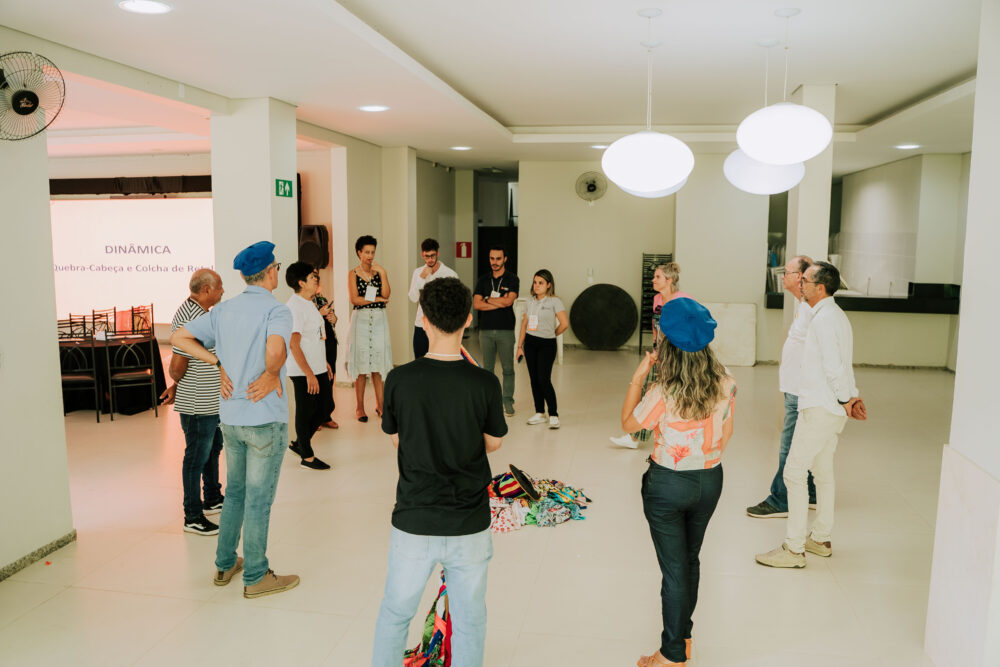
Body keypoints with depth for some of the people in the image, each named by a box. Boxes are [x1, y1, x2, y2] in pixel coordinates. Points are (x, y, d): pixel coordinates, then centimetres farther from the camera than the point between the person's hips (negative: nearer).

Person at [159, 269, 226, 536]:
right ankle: (193, 517, 14)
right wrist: (176, 384, -3)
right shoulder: (190, 318, -23)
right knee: (197, 457, 1)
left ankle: (213, 499, 41)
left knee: (213, 448, 23)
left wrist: (177, 385, 7)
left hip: (211, 401, 10)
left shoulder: (199, 313, 10)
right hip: (198, 405, -10)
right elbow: (177, 365, -23)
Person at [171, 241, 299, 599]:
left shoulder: (223, 310, 6)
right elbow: (275, 348, -36)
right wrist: (271, 374, -16)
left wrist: (219, 364, 4)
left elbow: (178, 337, 6)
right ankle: (256, 577, 17)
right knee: (258, 499, 4)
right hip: (265, 420, -7)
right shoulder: (276, 309, -16)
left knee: (234, 493, 22)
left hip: (230, 418, 7)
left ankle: (224, 565, 34)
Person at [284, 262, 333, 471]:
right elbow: (293, 344, -22)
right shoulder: (295, 306, -18)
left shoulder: (309, 303, 12)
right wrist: (309, 374, -22)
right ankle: (307, 456, 17)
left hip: (317, 368, 10)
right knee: (305, 412, 3)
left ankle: (299, 443, 30)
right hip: (303, 372, -10)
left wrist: (324, 363, 21)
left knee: (325, 407, 15)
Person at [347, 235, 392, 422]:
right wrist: (377, 299, -8)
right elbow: (354, 299, -8)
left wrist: (382, 273, -10)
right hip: (361, 320, -2)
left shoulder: (380, 271, 9)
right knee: (361, 364, 0)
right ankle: (360, 408, 8)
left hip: (379, 320, 2)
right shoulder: (353, 273, 2)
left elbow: (386, 294, -6)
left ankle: (380, 405, 14)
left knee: (378, 364, 4)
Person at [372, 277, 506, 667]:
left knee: (395, 611, 22)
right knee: (469, 619, 18)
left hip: (414, 521, 1)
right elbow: (493, 444, 0)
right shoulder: (485, 384, -14)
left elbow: (396, 441, 1)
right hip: (469, 524, 0)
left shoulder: (399, 380, -13)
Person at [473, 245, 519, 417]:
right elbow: (476, 304, -3)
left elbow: (508, 301, -15)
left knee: (508, 368, 1)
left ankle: (508, 401, 10)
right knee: (487, 368, 7)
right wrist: (499, 303, -9)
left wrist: (488, 299, -3)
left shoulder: (512, 280, 1)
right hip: (486, 330, 3)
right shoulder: (483, 280, 10)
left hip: (505, 330, -3)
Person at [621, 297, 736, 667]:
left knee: (674, 569, 8)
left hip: (668, 484, -5)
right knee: (690, 560, 24)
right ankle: (684, 637, 42)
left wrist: (638, 376, -10)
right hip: (710, 480, 5)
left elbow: (628, 423, -9)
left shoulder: (664, 393, -25)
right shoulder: (725, 382, -9)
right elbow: (726, 433, 3)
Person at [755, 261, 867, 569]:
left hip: (819, 408, -11)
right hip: (832, 409, 11)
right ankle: (821, 538, 32)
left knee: (794, 472, -5)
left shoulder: (824, 318, -19)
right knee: (823, 471, 19)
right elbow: (841, 364, 15)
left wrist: (845, 399, -12)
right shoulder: (835, 314, 15)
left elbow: (833, 366, -23)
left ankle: (793, 549, 1)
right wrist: (852, 396, 10)